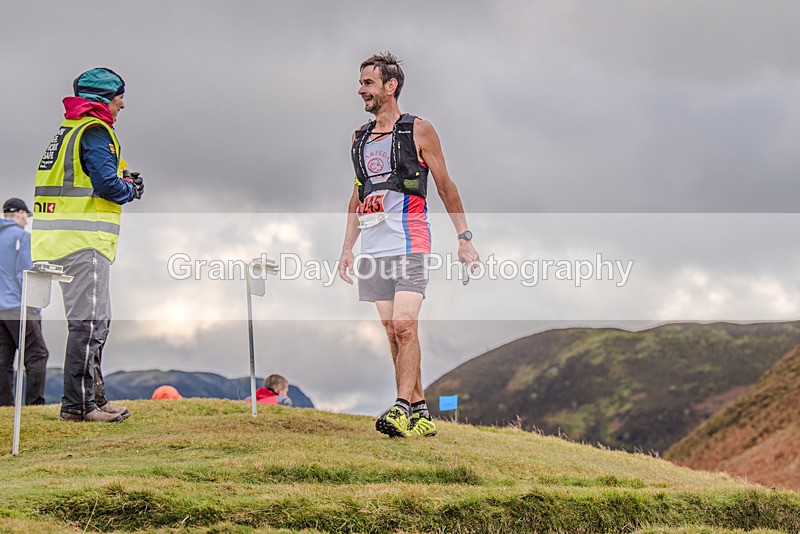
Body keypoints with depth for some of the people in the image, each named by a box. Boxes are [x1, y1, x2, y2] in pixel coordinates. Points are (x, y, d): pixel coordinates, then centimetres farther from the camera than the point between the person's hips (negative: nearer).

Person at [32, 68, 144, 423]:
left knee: (96, 321, 16)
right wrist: (132, 190, 1)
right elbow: (106, 184, -19)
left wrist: (122, 181, 12)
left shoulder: (68, 129, 21)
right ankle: (78, 404, -5)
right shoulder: (95, 131, -10)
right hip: (83, 238, -10)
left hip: (59, 239, 10)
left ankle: (93, 397, 23)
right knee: (89, 321, -7)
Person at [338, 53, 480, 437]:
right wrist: (348, 247, 18)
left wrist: (464, 238, -1)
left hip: (409, 243, -6)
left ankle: (402, 408, -20)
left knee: (404, 325, -17)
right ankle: (419, 412, 9)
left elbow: (446, 186, 3)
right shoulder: (360, 137, 17)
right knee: (392, 331, 4)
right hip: (374, 247, 6)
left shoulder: (418, 130, 1)